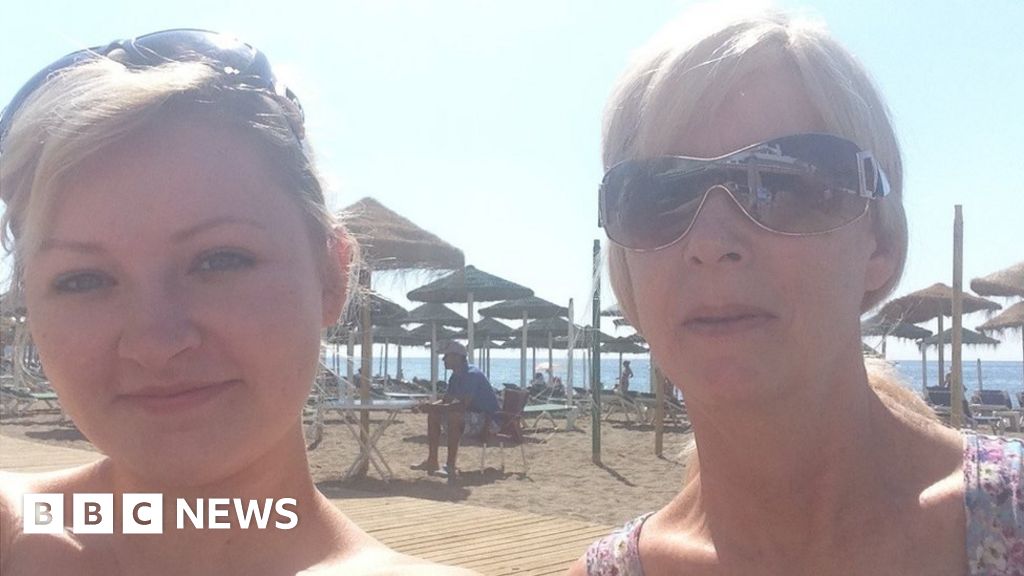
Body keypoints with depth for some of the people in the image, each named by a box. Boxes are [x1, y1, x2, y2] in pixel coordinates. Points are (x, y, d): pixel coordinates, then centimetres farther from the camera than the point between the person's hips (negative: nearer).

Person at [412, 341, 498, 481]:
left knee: (454, 415, -36)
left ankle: (451, 467, -34)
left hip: (487, 419, -10)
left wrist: (435, 407, -30)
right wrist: (431, 406, -7)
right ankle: (432, 462, 3)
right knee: (433, 415, 3)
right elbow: (446, 401, 14)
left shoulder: (472, 374, -22)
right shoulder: (456, 376, 9)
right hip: (470, 417, 10)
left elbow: (463, 405, -32)